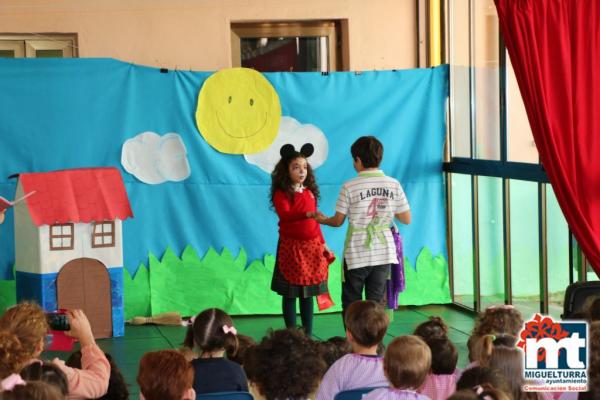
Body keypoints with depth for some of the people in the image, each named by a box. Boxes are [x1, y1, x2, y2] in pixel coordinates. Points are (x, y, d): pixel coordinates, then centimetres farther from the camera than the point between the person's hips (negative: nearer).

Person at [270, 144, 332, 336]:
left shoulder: (310, 191, 10)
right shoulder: (281, 193, -7)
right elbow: (284, 215, -26)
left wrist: (322, 244, 14)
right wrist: (308, 214, -39)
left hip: (312, 247, 5)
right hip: (291, 246, -5)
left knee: (308, 293, 8)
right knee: (290, 294, 1)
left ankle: (308, 335, 14)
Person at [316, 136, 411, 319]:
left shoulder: (350, 187, -11)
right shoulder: (394, 185, -3)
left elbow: (338, 221, -4)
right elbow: (406, 219, 1)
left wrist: (323, 219, 17)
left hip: (357, 255, -3)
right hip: (384, 254, 3)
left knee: (351, 304, 9)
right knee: (376, 304, 9)